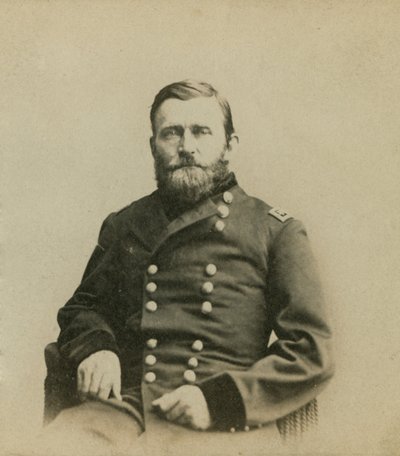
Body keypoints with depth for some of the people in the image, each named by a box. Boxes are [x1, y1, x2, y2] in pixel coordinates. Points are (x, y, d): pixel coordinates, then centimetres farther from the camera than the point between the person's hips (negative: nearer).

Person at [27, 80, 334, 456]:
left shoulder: (275, 231, 8)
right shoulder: (123, 226, 18)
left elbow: (313, 353, 3)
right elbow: (81, 308, 29)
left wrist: (218, 398, -11)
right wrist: (93, 349, 4)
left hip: (223, 424, -1)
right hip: (121, 406, 2)